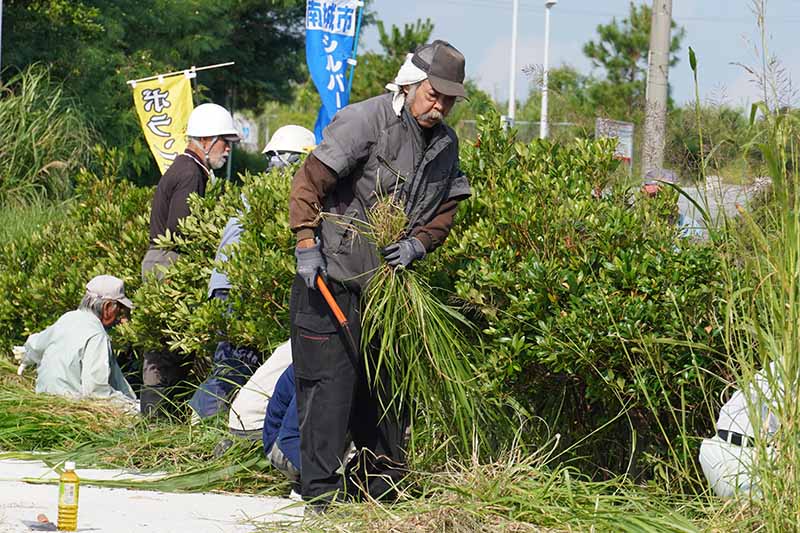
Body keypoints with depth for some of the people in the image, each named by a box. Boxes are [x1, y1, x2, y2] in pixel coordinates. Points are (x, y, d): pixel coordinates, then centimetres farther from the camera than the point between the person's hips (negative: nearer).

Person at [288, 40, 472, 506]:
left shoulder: (446, 144, 9)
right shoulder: (366, 121, -14)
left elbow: (445, 210, 13)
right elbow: (310, 181, -15)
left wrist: (417, 244, -8)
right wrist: (307, 244, -20)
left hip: (387, 275, 7)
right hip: (331, 273, -7)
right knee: (331, 376, -9)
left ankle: (388, 479, 23)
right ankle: (322, 486, -6)